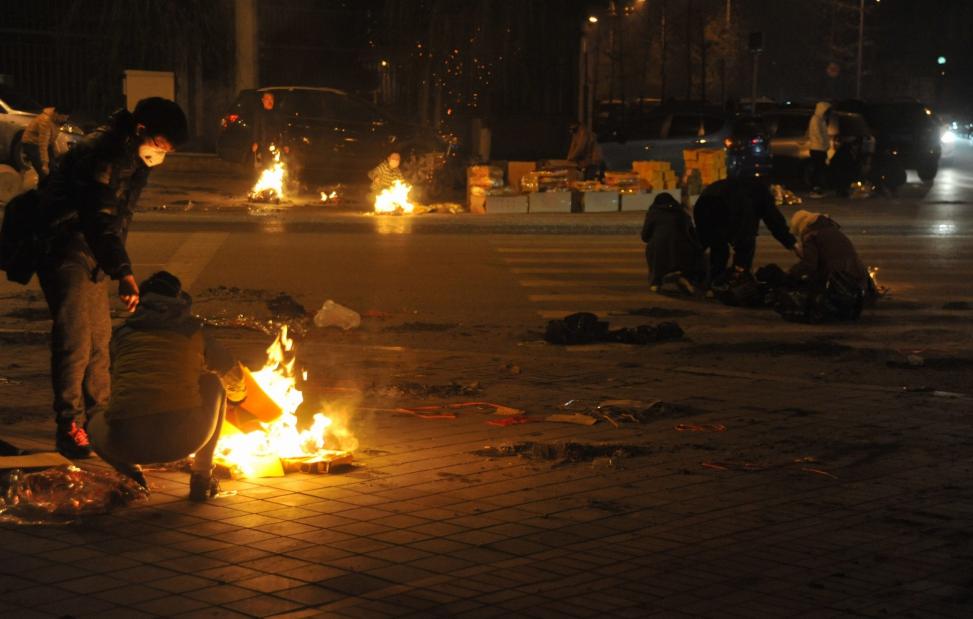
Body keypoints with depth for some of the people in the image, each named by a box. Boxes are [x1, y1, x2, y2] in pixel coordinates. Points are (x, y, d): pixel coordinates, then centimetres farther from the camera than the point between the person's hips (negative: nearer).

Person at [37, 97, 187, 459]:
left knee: (99, 337, 14)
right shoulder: (104, 152, -24)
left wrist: (115, 266, 19)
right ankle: (69, 426, -8)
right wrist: (124, 273, -42)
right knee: (74, 338, -12)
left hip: (91, 255, 10)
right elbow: (99, 219, -33)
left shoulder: (132, 158, 8)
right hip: (66, 250, -10)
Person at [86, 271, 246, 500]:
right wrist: (238, 396, 59)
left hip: (128, 444, 1)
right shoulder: (193, 332, 18)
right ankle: (202, 476, 24)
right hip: (184, 439, -1)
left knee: (97, 423, 37)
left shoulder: (123, 333, 20)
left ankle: (130, 475, 7)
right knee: (213, 382, 28)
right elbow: (234, 376, 33)